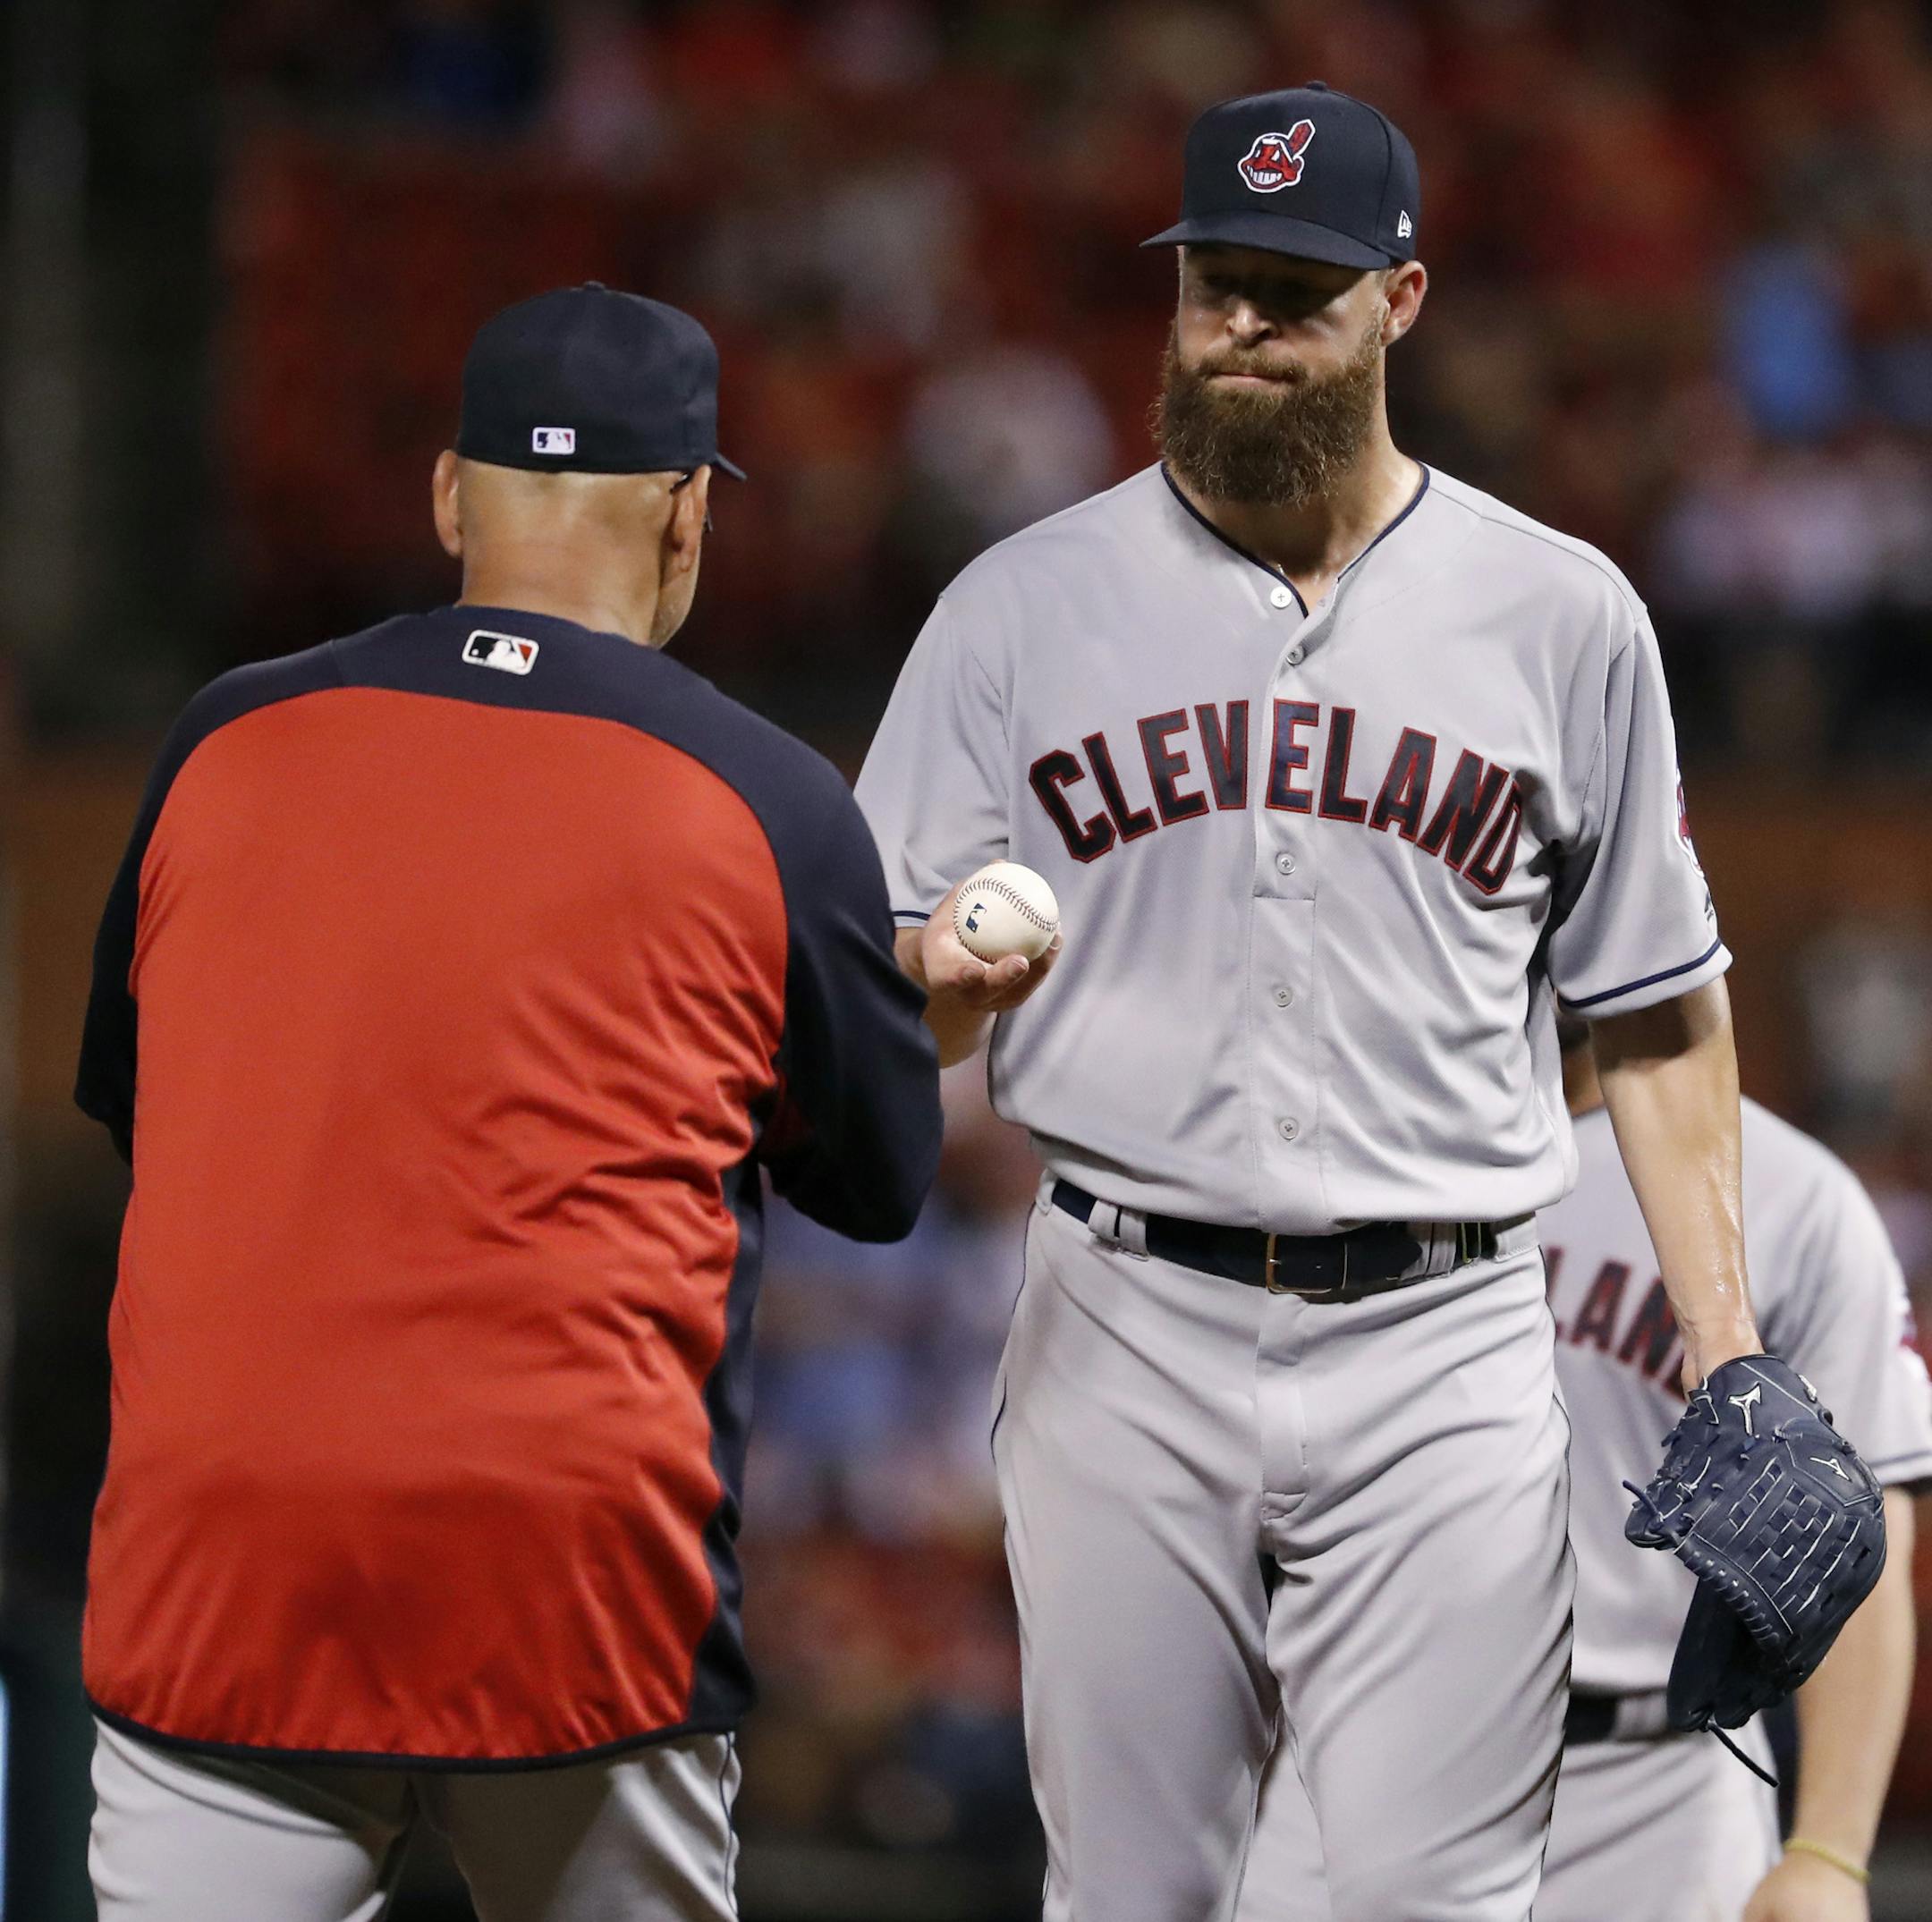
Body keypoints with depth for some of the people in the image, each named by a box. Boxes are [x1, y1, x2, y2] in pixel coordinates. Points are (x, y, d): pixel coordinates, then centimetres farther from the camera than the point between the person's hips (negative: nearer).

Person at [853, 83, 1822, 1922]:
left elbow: (1657, 1010, 11)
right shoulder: (1024, 606, 7)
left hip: (1442, 1353, -1)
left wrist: (1728, 1358, 3)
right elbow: (893, 987, 6)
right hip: (1123, 1336, 1)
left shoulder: (1560, 615, 8)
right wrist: (947, 980, -19)